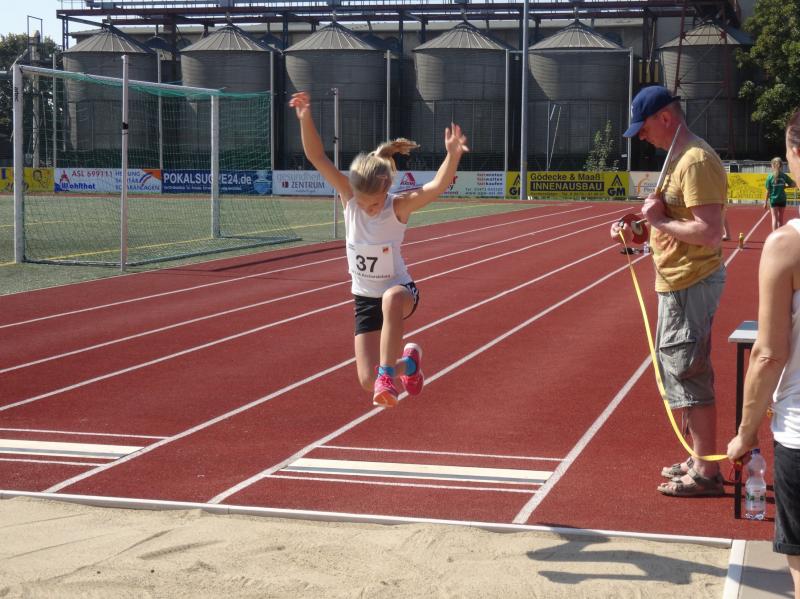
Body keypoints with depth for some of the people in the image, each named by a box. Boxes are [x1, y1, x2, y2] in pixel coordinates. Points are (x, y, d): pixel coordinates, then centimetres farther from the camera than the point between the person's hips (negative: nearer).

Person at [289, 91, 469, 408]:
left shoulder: (399, 206, -19)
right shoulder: (349, 198, -11)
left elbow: (437, 186, -37)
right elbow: (317, 157, -17)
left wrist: (452, 156, -55)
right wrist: (305, 119, -30)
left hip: (400, 291, -4)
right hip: (365, 299, 4)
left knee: (392, 299, -44)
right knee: (368, 382, -1)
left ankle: (388, 373, -35)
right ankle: (407, 363, 33)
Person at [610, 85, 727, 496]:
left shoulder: (696, 161, -19)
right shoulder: (680, 158, 14)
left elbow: (709, 233, -27)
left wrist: (657, 219, -17)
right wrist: (638, 231, 7)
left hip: (689, 285, -11)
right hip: (680, 282, 11)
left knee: (689, 374, -4)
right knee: (682, 371, 17)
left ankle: (706, 474, 3)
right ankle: (699, 460, 28)